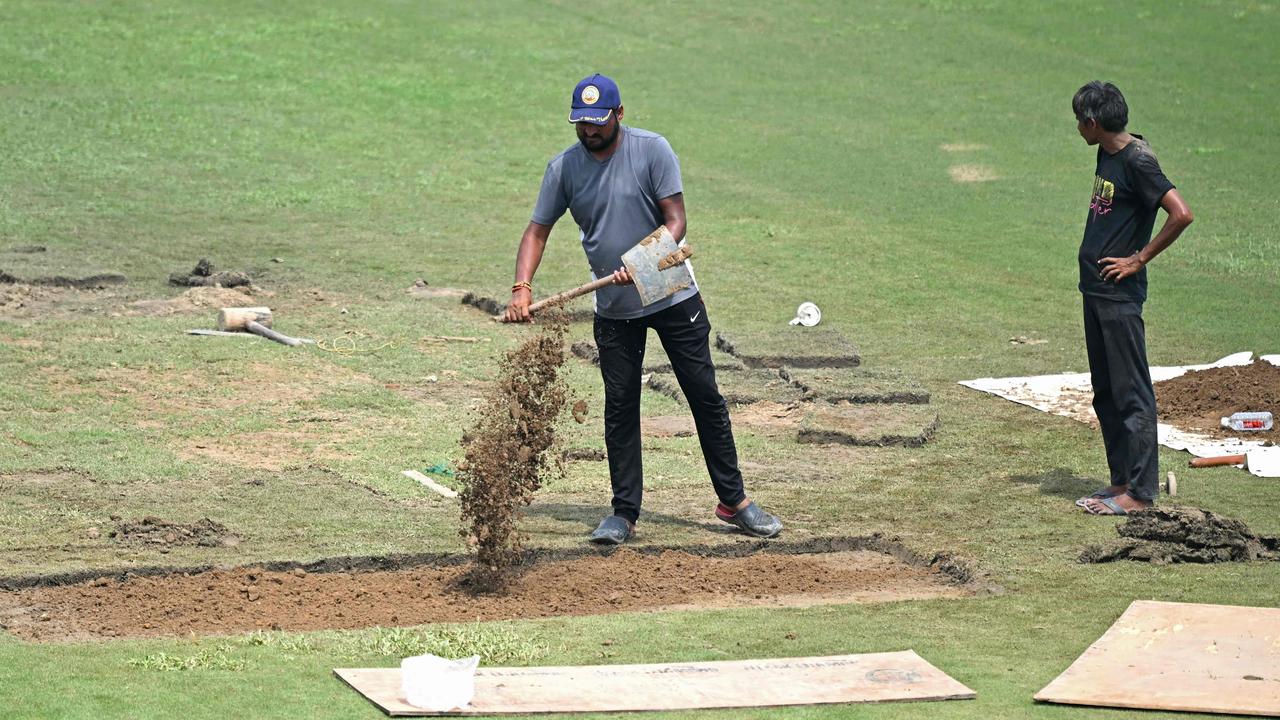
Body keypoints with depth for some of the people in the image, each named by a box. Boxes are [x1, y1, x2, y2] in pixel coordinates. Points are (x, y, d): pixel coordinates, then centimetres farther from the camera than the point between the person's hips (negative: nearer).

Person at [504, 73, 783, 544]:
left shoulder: (652, 150, -11)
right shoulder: (563, 168, -3)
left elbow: (676, 221, -13)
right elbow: (538, 231, 1)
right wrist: (522, 287, -16)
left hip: (672, 295, -2)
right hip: (614, 310, 2)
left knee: (705, 397, 2)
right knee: (620, 408, 2)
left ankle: (733, 502, 11)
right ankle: (624, 513, 9)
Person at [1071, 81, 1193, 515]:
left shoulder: (1137, 161, -16)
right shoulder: (1107, 155, 12)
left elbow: (1181, 215, -24)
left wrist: (1138, 260, -16)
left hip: (1121, 295, -10)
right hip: (1096, 289, 10)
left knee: (1131, 393, -5)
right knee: (1106, 393, 14)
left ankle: (1140, 492, -2)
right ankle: (1121, 481, 22)